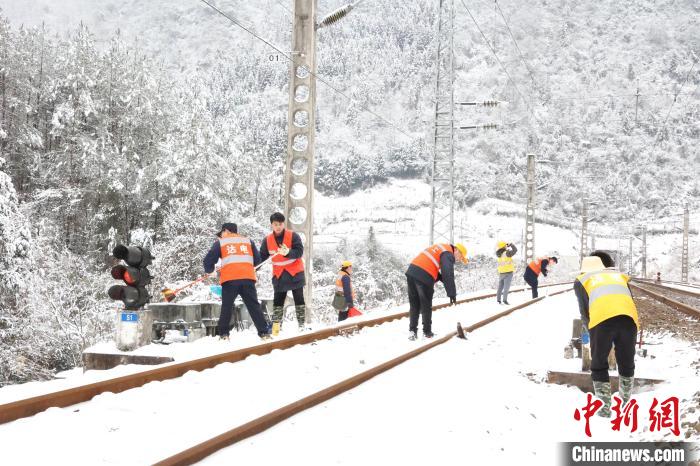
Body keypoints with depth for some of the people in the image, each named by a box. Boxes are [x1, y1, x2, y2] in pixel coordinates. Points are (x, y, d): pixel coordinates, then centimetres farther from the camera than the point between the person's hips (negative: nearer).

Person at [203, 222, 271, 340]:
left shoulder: (220, 242, 13)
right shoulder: (248, 241, 21)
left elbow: (208, 260, 8)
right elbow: (257, 260, 18)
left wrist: (209, 270, 28)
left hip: (229, 279, -2)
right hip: (248, 278, 2)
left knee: (226, 307, 9)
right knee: (254, 306, 6)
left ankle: (223, 334, 7)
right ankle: (264, 332, 1)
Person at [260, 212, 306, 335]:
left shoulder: (293, 236, -10)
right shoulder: (267, 240, 0)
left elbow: (299, 251, -18)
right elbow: (262, 256, 5)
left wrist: (288, 253, -37)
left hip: (295, 272, -2)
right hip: (278, 274, 3)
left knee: (299, 299, 1)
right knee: (278, 301, 3)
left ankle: (301, 324, 6)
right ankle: (276, 325, 8)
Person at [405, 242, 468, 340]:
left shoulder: (441, 248, 25)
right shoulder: (448, 255, -4)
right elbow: (448, 275, -15)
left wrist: (441, 278, 21)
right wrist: (452, 293, -14)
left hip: (412, 271, 8)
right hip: (424, 277, -8)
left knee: (414, 305, 14)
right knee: (426, 306, 6)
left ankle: (412, 331, 12)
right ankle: (427, 332, 15)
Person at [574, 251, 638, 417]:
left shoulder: (582, 279, 29)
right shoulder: (620, 275, 37)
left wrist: (587, 328, 37)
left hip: (601, 320, -2)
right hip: (629, 318, 2)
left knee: (599, 365, 15)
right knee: (627, 363, 22)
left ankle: (605, 406, 13)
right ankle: (625, 403, 29)